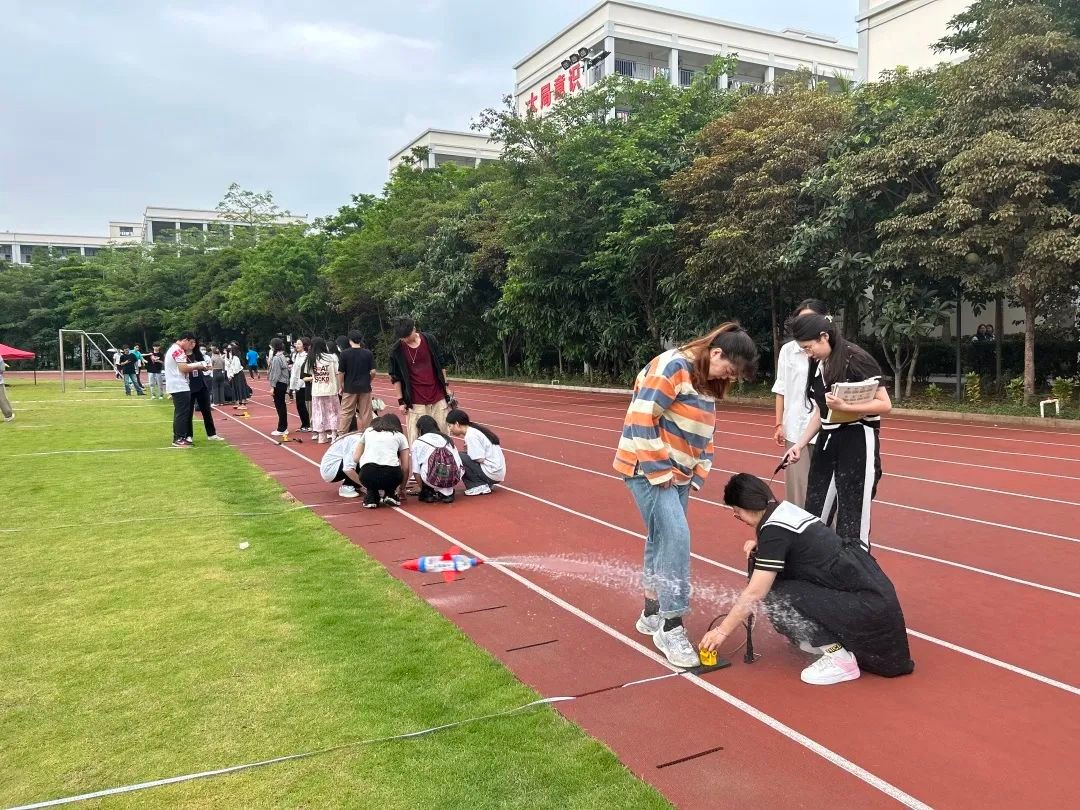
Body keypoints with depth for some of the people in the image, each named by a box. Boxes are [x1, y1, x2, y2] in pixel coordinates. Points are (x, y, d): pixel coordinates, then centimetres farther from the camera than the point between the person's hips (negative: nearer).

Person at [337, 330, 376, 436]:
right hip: (365, 388, 1)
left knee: (346, 413, 6)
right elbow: (373, 371, -4)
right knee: (365, 413, 7)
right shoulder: (368, 353, -3)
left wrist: (340, 387, 7)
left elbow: (340, 373, -5)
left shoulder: (345, 353, -6)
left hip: (349, 388, -1)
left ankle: (340, 434, 6)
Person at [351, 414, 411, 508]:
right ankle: (390, 494, 14)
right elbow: (405, 467, 22)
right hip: (391, 474, -1)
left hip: (367, 474, 1)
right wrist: (402, 489, 37)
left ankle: (371, 496, 15)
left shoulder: (368, 431, 27)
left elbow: (355, 458, 24)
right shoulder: (400, 436, 23)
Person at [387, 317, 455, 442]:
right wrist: (401, 401, -1)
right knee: (416, 436, -2)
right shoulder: (397, 350, -7)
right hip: (416, 401, -2)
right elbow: (395, 377, 0)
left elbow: (440, 365, 8)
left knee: (443, 431, 8)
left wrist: (446, 387, 9)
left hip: (438, 396, 2)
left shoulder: (429, 340, -2)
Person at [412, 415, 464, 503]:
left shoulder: (417, 443, 15)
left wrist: (423, 489, 29)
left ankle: (428, 492, 18)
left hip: (433, 479, -3)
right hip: (454, 479, 3)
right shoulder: (447, 439, 25)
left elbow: (416, 471, 13)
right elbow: (459, 464, 20)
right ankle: (447, 492, 17)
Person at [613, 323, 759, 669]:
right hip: (648, 469, -9)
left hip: (677, 473, 9)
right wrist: (658, 470, -20)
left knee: (662, 540, 14)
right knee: (676, 538, -15)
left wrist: (697, 474, 9)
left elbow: (704, 434, 19)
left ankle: (652, 614, 28)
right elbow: (641, 418, -24)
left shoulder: (708, 381, 11)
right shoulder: (672, 367, -18)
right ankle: (671, 627, -5)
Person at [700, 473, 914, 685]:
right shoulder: (784, 508, 7)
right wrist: (758, 544, 6)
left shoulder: (774, 530, -18)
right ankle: (826, 639, 15)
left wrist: (722, 630, -8)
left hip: (867, 604, -9)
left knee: (775, 598, -13)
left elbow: (754, 593, -18)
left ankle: (840, 659, -4)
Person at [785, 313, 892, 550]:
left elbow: (885, 404, -15)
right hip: (827, 442, 7)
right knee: (814, 514, 9)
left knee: (852, 520, -2)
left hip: (857, 443, -7)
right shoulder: (817, 366, 9)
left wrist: (843, 406, -25)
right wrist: (800, 444, 9)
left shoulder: (857, 360, -13)